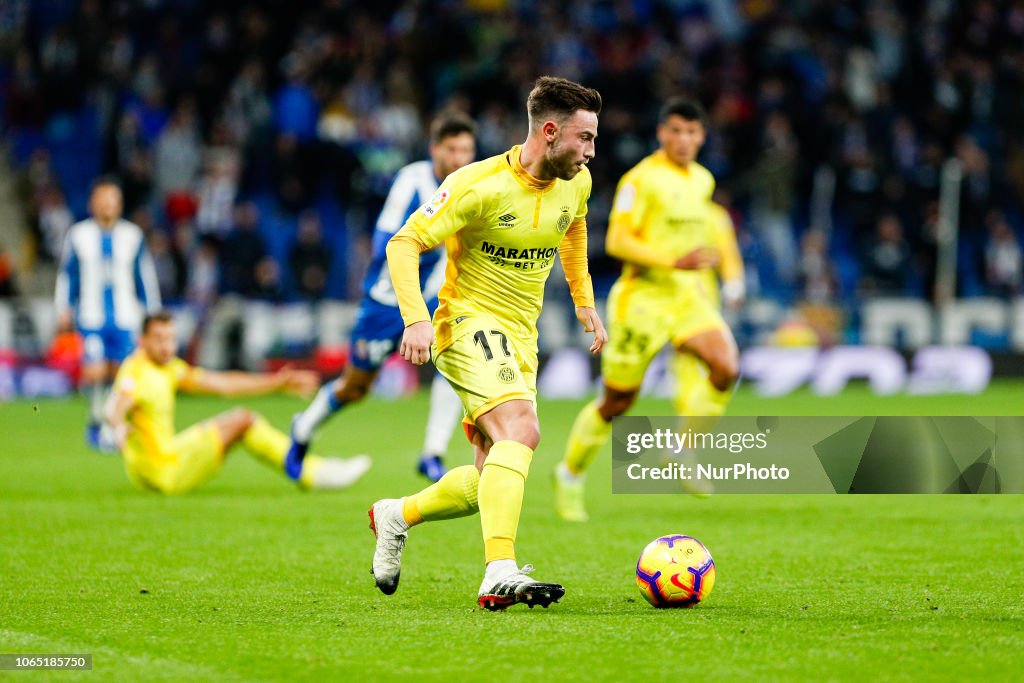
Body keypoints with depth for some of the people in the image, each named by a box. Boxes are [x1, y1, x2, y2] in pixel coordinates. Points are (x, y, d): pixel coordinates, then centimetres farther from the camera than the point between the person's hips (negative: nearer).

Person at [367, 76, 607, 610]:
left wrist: (583, 300, 27)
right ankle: (500, 575, -39)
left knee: (494, 481, 6)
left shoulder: (576, 183, 3)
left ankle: (396, 516, 32)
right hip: (469, 323, -8)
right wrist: (416, 319, -26)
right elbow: (404, 243, -15)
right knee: (521, 429, -31)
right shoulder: (480, 186, -18)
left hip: (520, 337, 8)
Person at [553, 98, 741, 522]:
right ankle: (570, 475, 24)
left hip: (690, 295, 5)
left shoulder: (703, 180, 11)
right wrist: (673, 260, -26)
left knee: (726, 367, -21)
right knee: (617, 402, 3)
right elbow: (617, 241, -18)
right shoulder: (642, 179, -11)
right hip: (644, 295, -5)